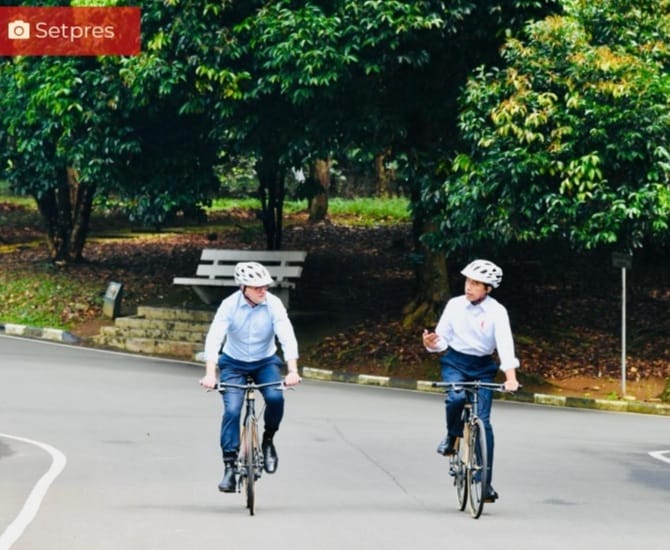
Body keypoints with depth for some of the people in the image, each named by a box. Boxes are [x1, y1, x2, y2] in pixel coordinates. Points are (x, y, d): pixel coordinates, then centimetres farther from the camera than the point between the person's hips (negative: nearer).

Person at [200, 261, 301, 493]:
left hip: (265, 362, 1)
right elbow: (214, 338, -27)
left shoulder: (273, 304, -17)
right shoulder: (230, 305, -20)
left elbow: (287, 337, -25)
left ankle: (268, 441, 1)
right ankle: (229, 467, -11)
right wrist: (210, 374, -39)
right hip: (234, 363, -1)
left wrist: (293, 371, -39)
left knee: (275, 398, -26)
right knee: (232, 410, -18)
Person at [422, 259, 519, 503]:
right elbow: (442, 338, 1)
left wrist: (510, 377, -33)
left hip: (482, 367, -1)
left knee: (482, 422, -8)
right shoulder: (454, 305, -5)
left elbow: (505, 343, -21)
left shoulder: (497, 311, -12)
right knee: (456, 398, -32)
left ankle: (485, 482, -3)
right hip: (455, 362, 1)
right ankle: (452, 435, 1)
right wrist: (431, 344, -23)